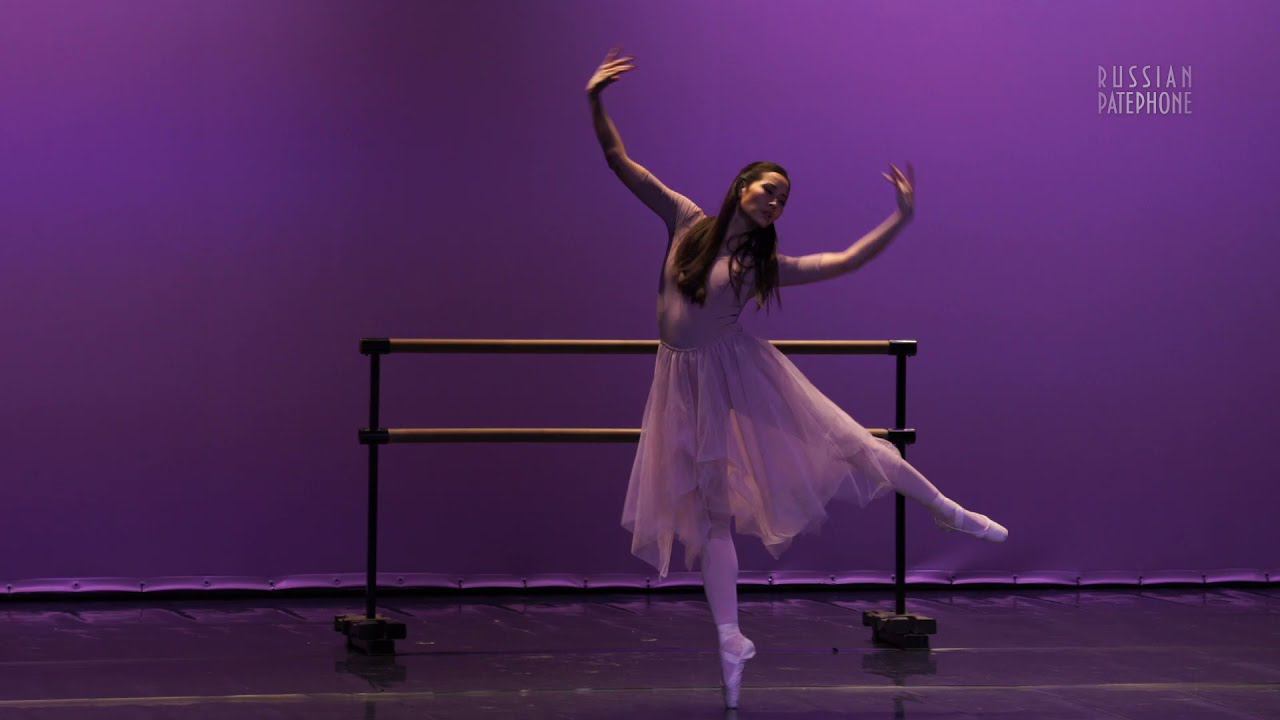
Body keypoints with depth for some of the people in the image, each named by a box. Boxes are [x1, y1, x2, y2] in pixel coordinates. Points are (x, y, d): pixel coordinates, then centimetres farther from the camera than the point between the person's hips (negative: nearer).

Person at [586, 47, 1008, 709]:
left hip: (739, 375, 0)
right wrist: (595, 102, -14)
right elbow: (620, 162, -3)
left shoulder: (763, 263, -1)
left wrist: (900, 220, -12)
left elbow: (845, 261, -5)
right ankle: (730, 641, 9)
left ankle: (950, 513, 10)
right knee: (710, 511, 4)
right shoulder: (686, 221, -2)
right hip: (687, 382, 0)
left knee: (842, 444, -4)